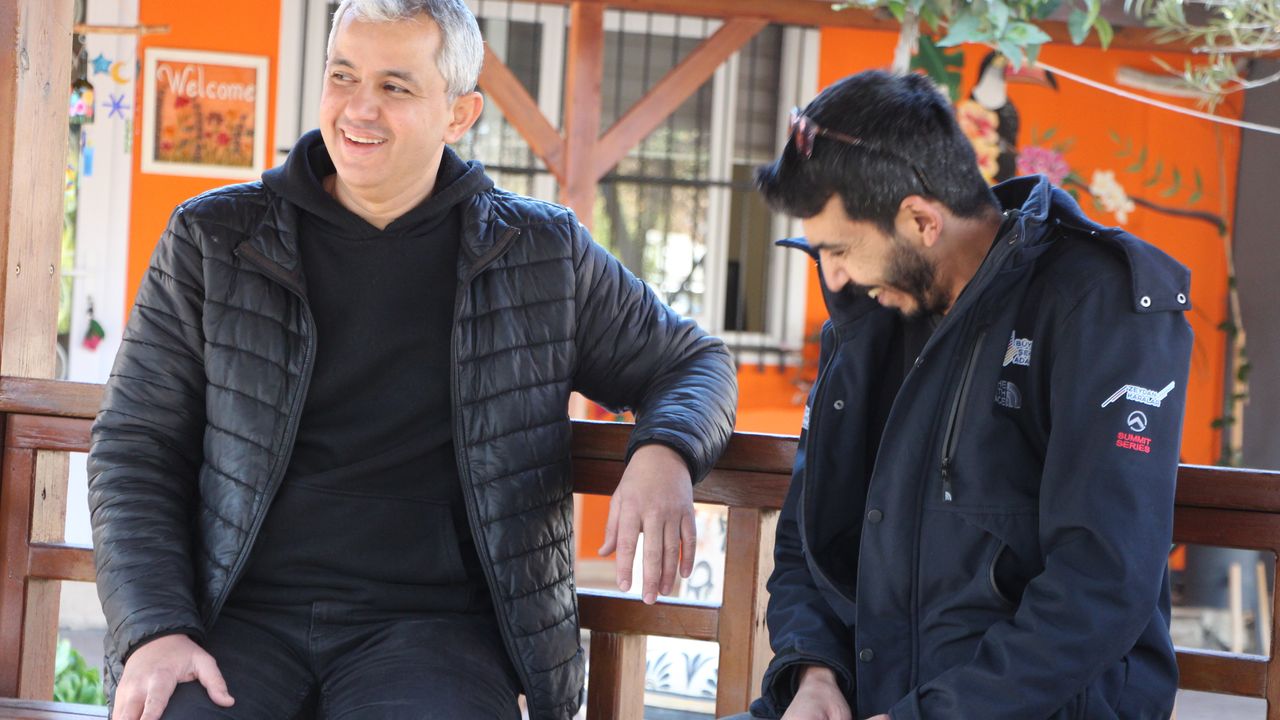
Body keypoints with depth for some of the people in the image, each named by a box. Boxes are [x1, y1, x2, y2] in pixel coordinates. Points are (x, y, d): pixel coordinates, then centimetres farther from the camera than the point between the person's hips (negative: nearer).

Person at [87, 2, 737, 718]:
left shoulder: (540, 251, 12)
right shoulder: (214, 241, 10)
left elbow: (696, 362, 23)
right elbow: (134, 450, 8)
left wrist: (664, 456, -2)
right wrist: (156, 631, -8)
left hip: (431, 625, 0)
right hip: (240, 612, 1)